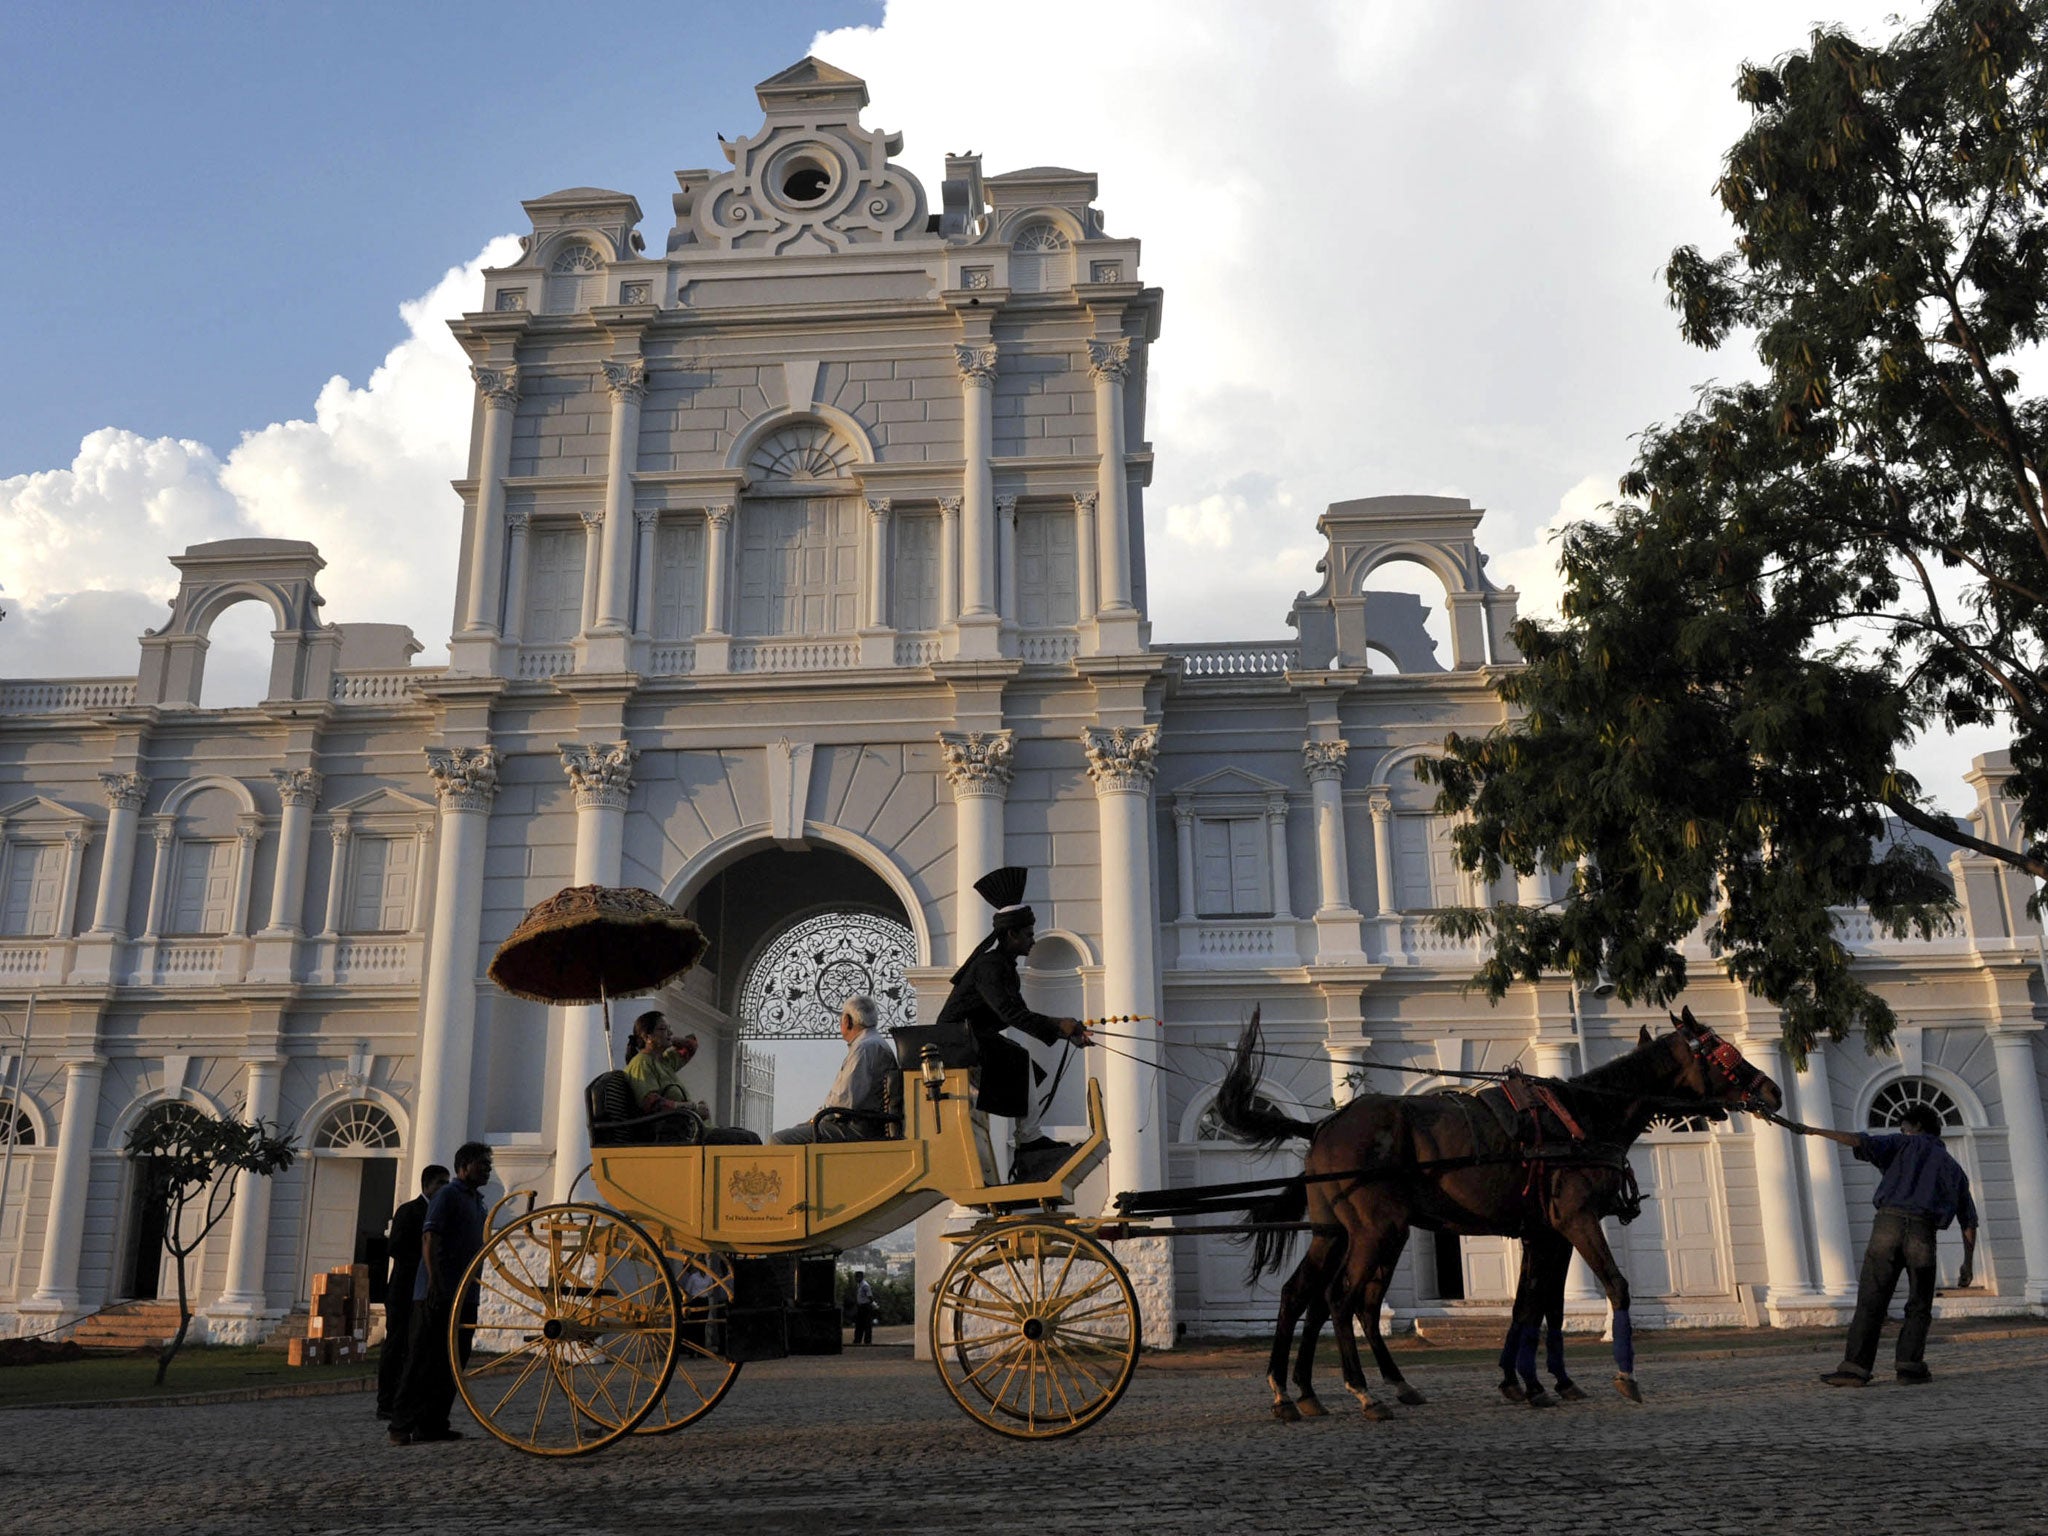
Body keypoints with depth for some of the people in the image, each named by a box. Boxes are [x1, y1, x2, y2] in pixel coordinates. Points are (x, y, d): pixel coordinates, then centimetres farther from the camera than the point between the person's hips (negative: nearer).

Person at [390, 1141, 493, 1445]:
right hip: (437, 1295, -9)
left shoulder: (478, 1202, 20)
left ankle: (434, 1424, 15)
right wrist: (434, 1281, -24)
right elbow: (429, 1237, -16)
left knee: (453, 1363, 9)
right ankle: (402, 1428, -5)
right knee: (423, 1361, -8)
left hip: (463, 1296, 9)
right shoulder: (448, 1195, -7)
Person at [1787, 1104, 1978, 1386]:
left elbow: (1862, 1141, -1)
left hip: (1889, 1222, -1)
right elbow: (1969, 1222, 21)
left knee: (1870, 1301, -2)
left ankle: (1855, 1367, -7)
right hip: (1923, 1231, 1)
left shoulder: (1905, 1145, 18)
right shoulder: (1953, 1167, 25)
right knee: (1919, 1306, 14)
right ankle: (1909, 1365, 0)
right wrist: (1967, 1265, 24)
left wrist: (1816, 1131, -1)